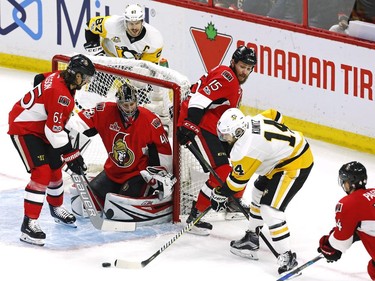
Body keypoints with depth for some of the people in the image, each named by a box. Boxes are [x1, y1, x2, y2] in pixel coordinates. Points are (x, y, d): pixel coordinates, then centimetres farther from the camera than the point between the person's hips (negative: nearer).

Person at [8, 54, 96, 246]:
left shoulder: (59, 77, -3)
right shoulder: (61, 94, -31)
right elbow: (54, 130, -30)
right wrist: (71, 154, -24)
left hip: (40, 127, 10)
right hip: (23, 129, -10)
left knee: (55, 167, 20)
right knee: (42, 172, -20)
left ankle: (56, 208, 44)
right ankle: (29, 224, -21)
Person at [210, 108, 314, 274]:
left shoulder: (245, 149, -27)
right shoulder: (252, 121, -4)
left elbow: (238, 180, -14)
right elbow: (275, 115, 15)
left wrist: (219, 195, 1)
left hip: (295, 166, -11)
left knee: (270, 209, -15)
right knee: (259, 192, 23)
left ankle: (287, 257, -14)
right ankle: (252, 239, 37)